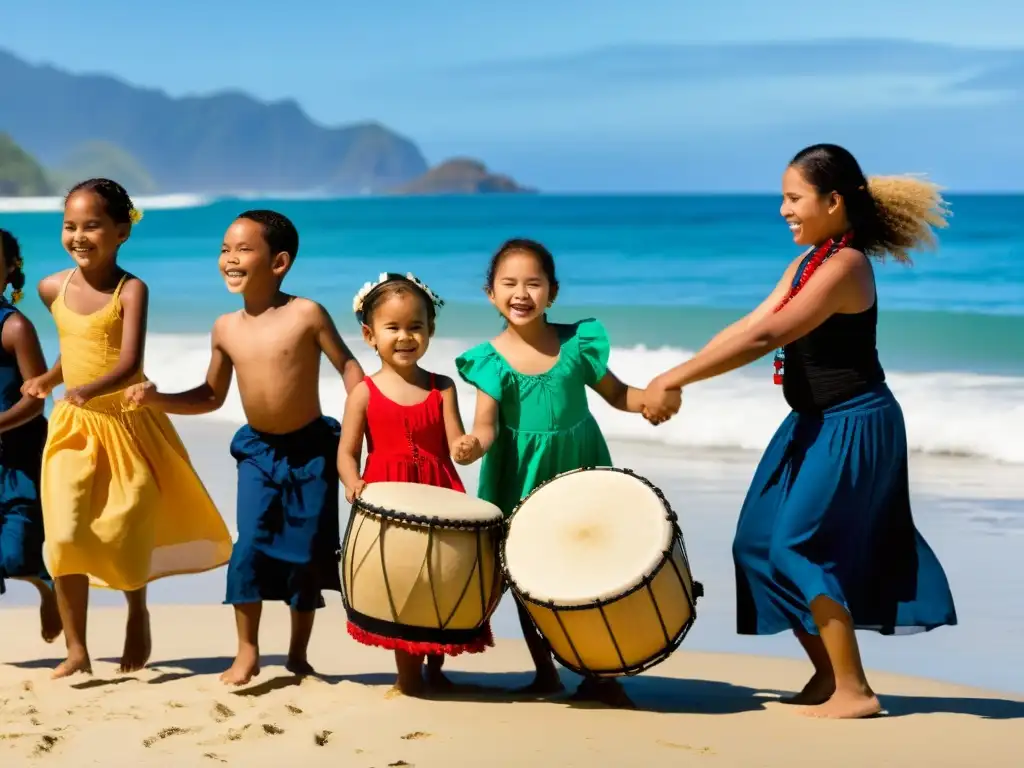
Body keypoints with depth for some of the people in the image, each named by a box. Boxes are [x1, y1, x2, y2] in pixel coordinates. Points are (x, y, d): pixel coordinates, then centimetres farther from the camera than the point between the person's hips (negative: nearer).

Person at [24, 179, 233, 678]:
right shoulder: (53, 289, 2)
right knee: (65, 535, -10)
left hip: (127, 422, -3)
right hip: (73, 426, 3)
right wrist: (48, 378, 5)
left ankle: (137, 613, 36)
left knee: (125, 534, 5)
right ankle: (77, 650, -1)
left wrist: (91, 390, -40)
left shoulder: (130, 290, -12)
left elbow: (129, 362, -24)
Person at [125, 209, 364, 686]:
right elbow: (211, 396, 10)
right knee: (251, 546, -9)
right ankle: (247, 653, 3)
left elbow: (347, 366, -7)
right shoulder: (226, 329, -1)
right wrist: (156, 399, -3)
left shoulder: (306, 315, -14)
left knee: (306, 553, 4)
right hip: (258, 450, 3)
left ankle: (298, 656, 20)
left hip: (311, 449, -3)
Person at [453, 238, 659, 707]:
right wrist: (473, 444, -37)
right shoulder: (490, 360, -8)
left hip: (579, 468, 0)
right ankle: (545, 674, 24)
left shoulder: (577, 343, -4)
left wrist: (651, 399, -15)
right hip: (522, 476, 0)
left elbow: (616, 393, 5)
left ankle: (601, 676, 15)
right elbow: (487, 424, -14)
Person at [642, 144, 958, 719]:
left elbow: (764, 339, -27)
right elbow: (745, 327, 8)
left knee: (797, 547, -9)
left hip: (852, 428, -10)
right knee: (760, 542, 9)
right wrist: (674, 379, -2)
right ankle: (828, 674, 19)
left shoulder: (845, 265, -21)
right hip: (819, 426, 10)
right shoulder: (808, 263, 10)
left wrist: (674, 381, -27)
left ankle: (854, 691, -1)